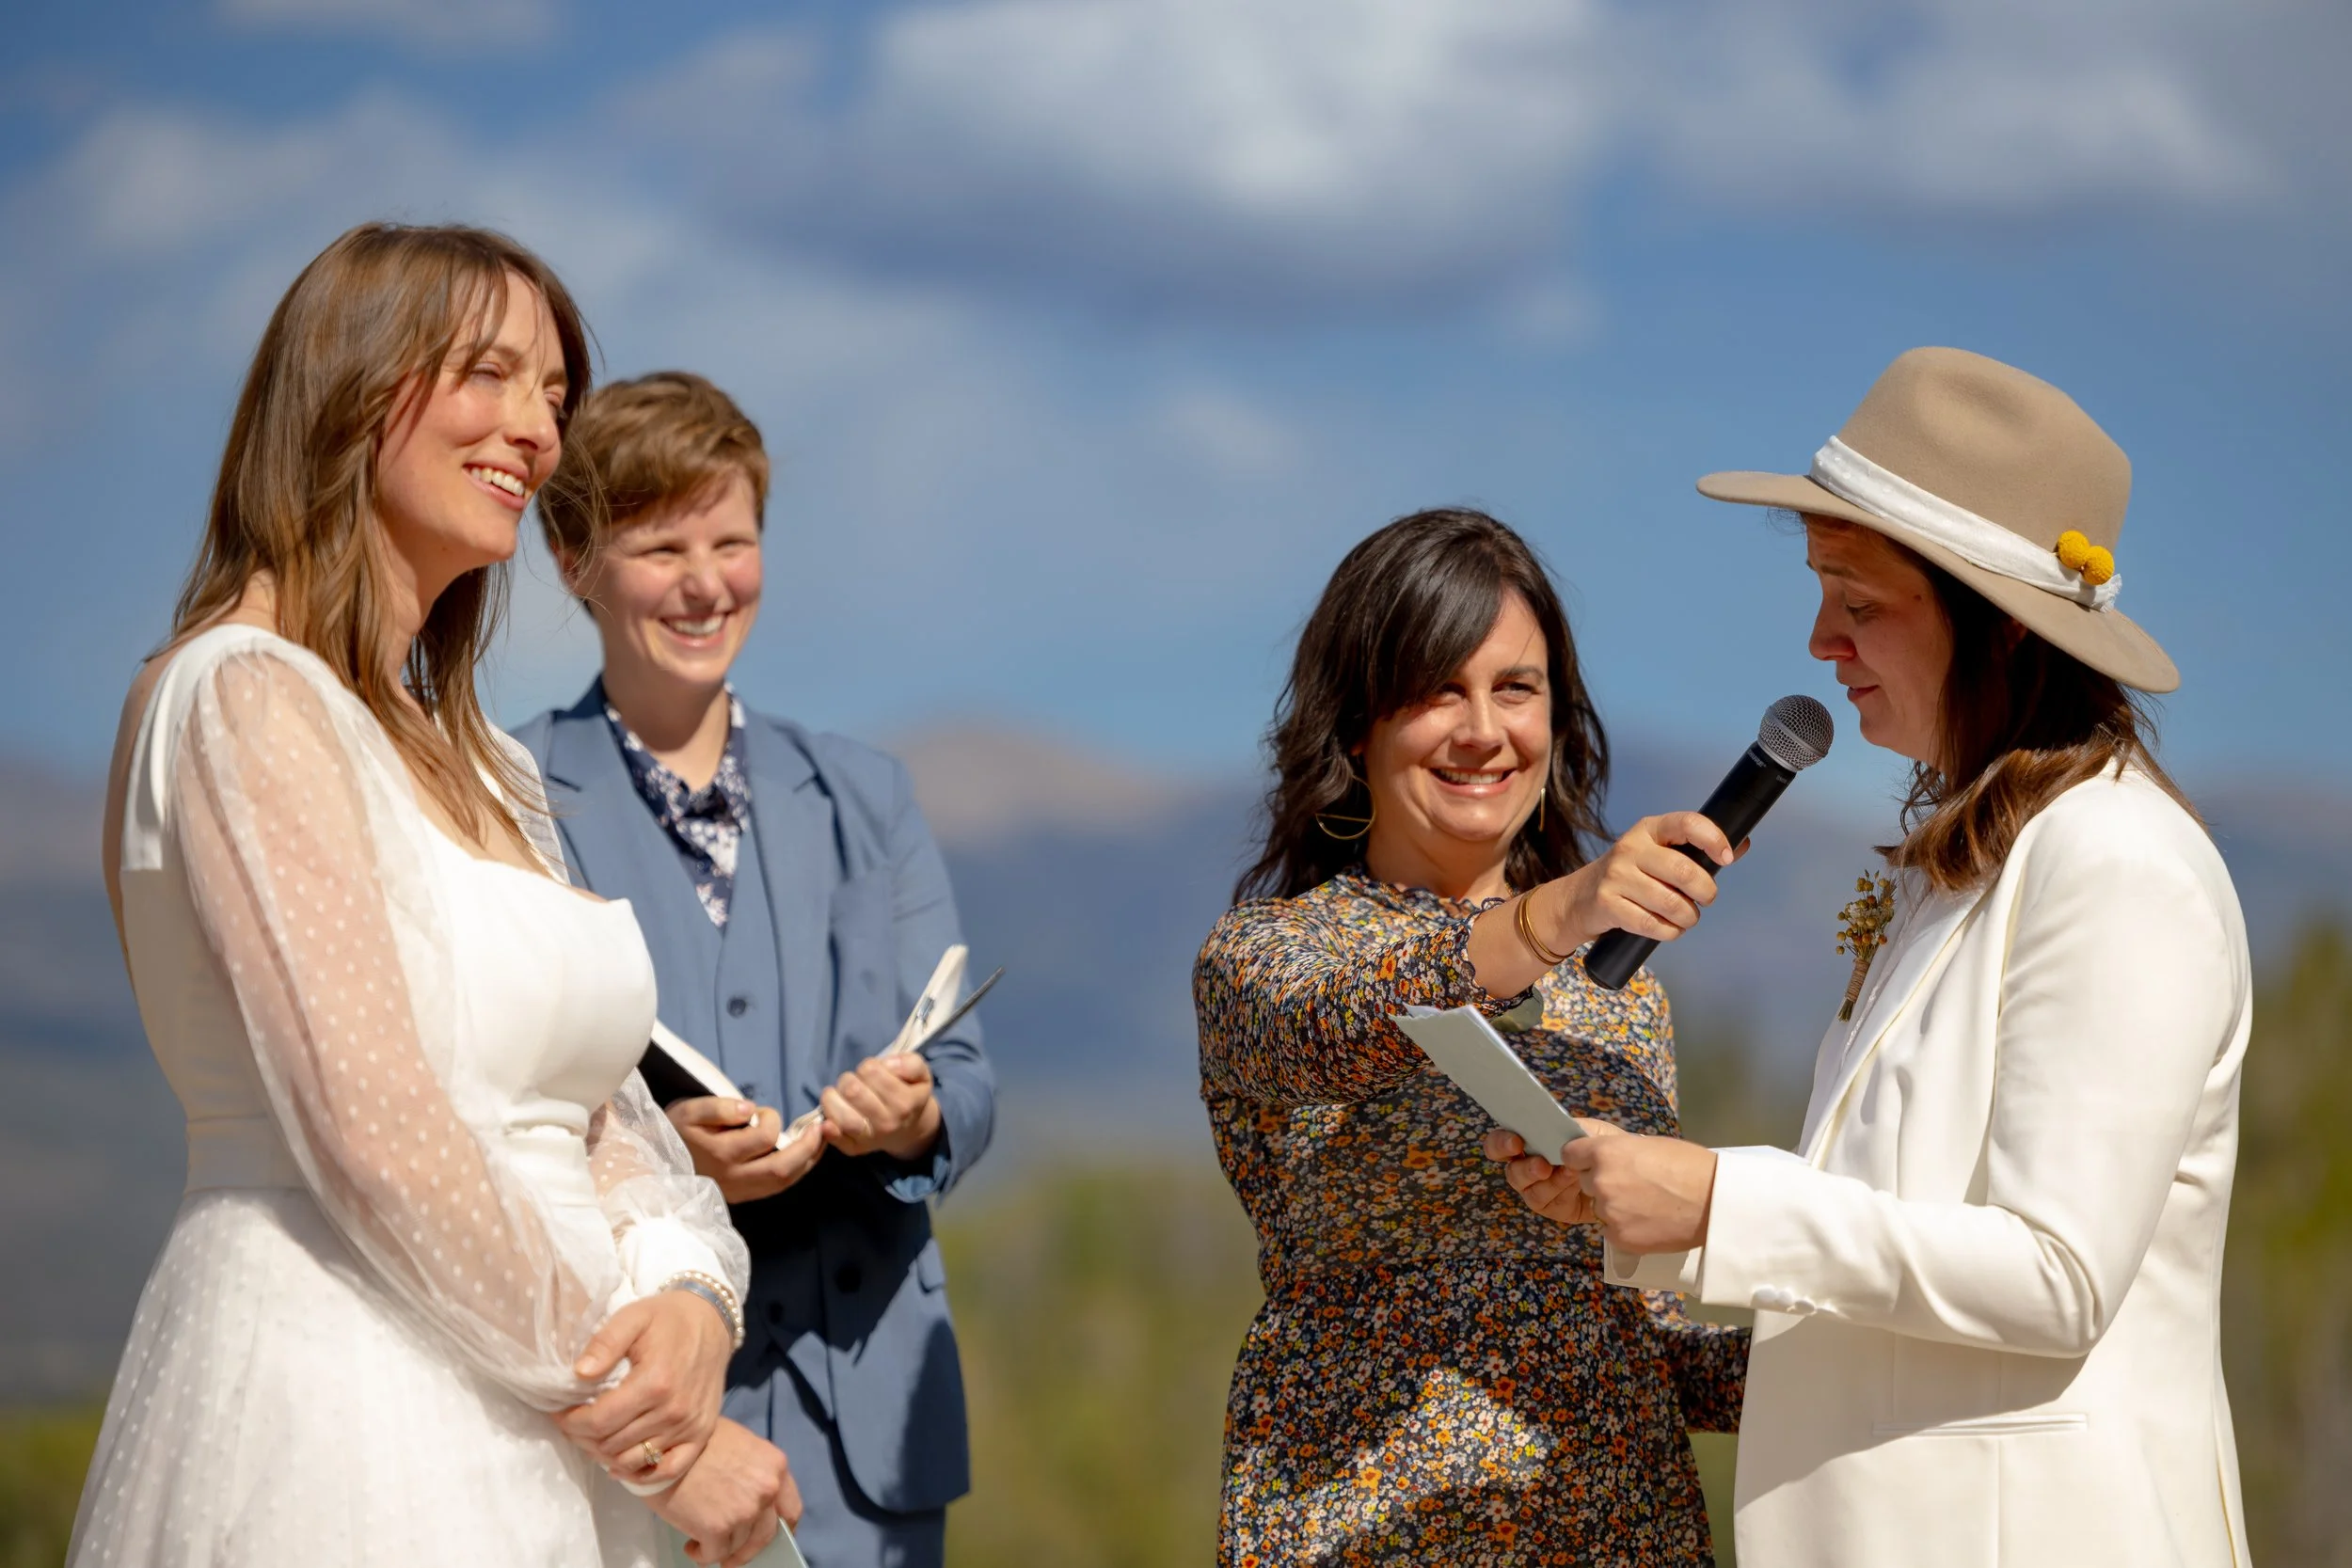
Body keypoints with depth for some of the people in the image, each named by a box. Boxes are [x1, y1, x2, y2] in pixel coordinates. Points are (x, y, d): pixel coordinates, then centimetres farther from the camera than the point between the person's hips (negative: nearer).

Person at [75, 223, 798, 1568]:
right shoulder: (250, 697, -10)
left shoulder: (479, 763, 17)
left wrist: (691, 1298, -9)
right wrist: (649, 1432, -12)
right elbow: (376, 1133, -17)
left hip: (515, 1452, 8)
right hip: (344, 1429, -8)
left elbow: (604, 1110, 13)